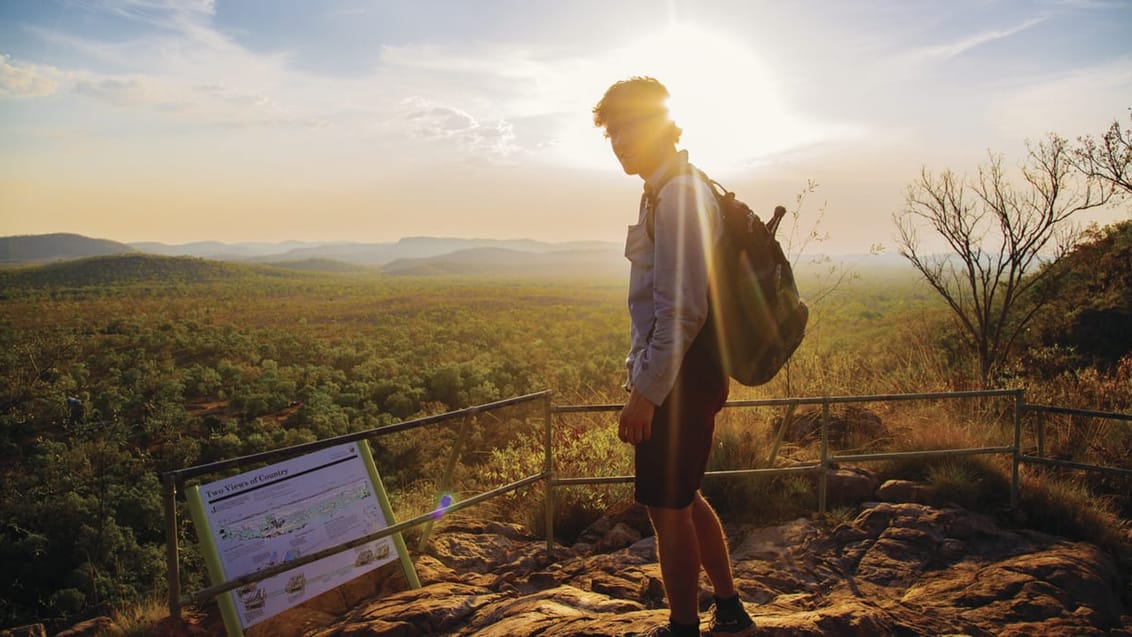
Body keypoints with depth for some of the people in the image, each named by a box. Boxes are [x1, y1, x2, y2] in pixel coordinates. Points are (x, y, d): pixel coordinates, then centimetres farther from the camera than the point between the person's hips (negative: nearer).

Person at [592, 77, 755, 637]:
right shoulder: (678, 191, 16)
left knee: (667, 506, 2)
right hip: (690, 374, 10)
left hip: (680, 378, -10)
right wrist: (645, 379, 21)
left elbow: (682, 309, -23)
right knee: (683, 498, 21)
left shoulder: (678, 196, -16)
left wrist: (645, 394, -21)